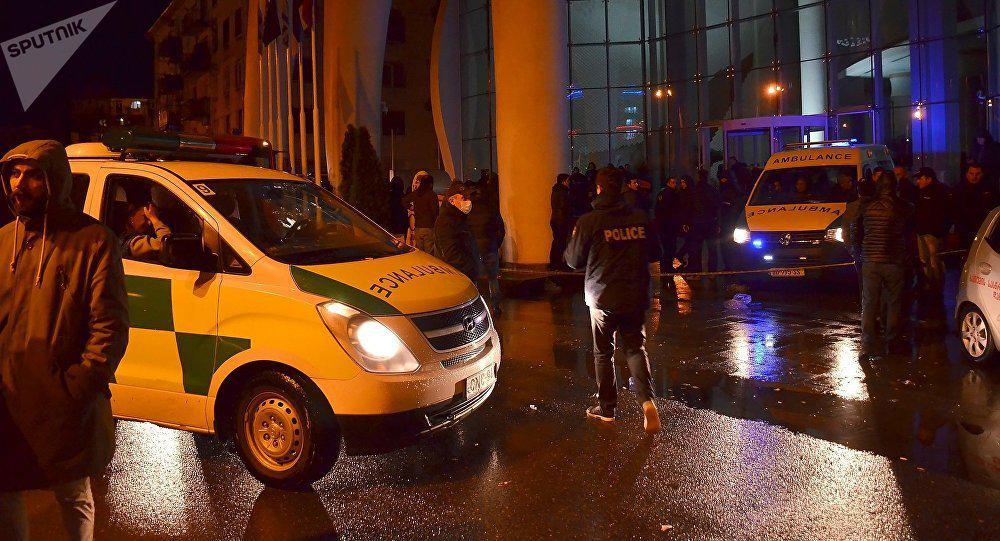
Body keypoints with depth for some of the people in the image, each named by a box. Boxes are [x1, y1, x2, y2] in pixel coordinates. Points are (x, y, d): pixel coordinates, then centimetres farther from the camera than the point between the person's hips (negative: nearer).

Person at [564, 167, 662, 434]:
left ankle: (607, 408, 19)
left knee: (603, 352, 12)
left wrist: (573, 239, 17)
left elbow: (574, 260, -2)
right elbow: (654, 254, 10)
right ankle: (647, 400, -9)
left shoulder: (589, 222, -11)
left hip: (602, 297, -3)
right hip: (636, 296, 3)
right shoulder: (641, 219, -1)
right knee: (636, 348, 12)